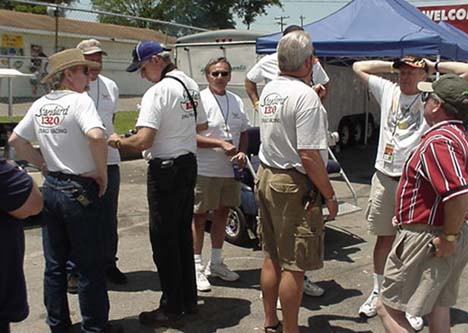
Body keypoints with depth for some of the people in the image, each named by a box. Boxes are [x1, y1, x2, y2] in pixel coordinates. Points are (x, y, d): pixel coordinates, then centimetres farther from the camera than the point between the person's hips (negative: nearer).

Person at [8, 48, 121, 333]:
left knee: (54, 264, 16)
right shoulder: (80, 100, -15)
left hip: (51, 188, 7)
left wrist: (45, 165, 13)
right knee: (91, 266, 5)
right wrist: (102, 173, -18)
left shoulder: (40, 105, 6)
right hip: (80, 190, -7)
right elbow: (96, 136, -31)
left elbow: (16, 140, 14)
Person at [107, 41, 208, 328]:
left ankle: (172, 309, 11)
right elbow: (202, 126, 20)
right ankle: (189, 300, 28)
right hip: (189, 164, 9)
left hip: (165, 169, -9)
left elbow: (142, 142, -25)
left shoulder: (157, 92, -18)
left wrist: (118, 142, -8)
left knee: (164, 240, 2)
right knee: (183, 235, 17)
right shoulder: (192, 86, 8)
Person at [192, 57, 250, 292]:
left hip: (230, 170, 7)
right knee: (199, 217, 3)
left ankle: (215, 263, 30)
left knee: (222, 214, 15)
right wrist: (221, 143, -21)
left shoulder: (237, 102, 11)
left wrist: (242, 152, -1)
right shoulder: (199, 100, -9)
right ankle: (197, 267, 12)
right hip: (204, 171, -7)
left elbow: (243, 132, 18)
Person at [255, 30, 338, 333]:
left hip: (266, 176, 9)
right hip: (294, 185, -9)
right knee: (294, 266, 2)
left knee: (272, 258, 17)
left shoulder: (269, 90, 9)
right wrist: (330, 195, -13)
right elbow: (308, 155, -22)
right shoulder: (305, 95, -17)